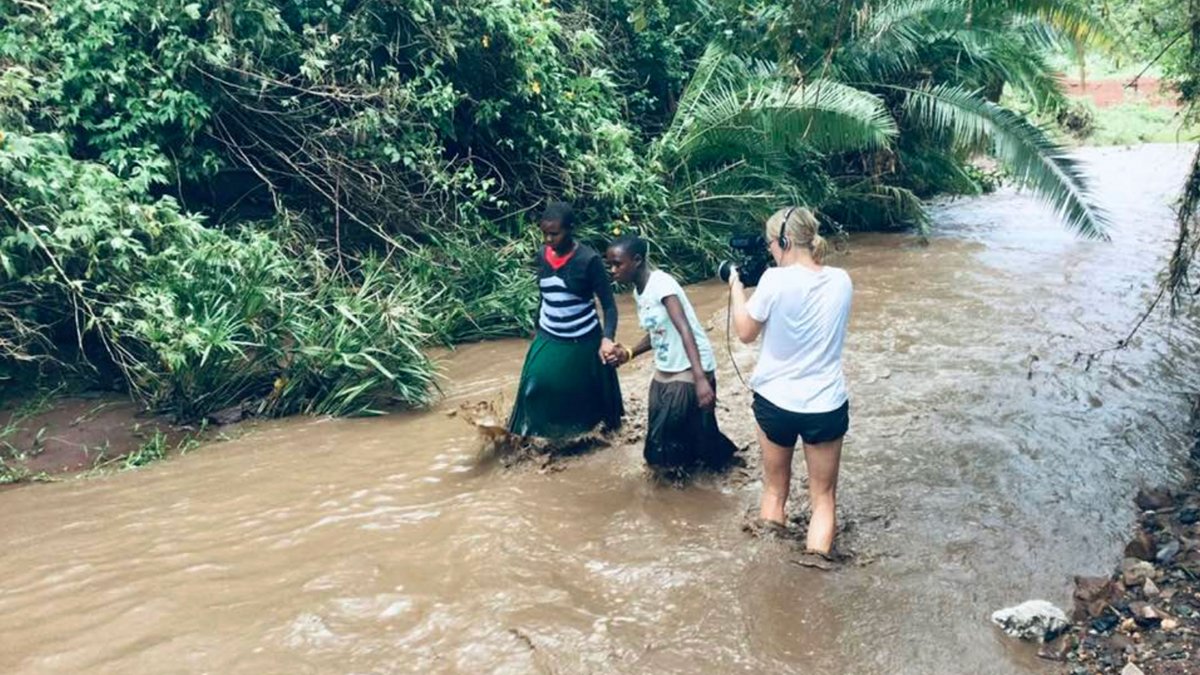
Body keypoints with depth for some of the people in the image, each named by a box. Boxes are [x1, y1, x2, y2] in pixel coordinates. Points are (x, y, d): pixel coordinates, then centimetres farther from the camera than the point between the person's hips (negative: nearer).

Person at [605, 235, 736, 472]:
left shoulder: (662, 284, -20)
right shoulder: (638, 291, 6)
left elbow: (684, 330, -29)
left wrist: (700, 379, -38)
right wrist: (630, 353, -2)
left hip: (690, 371, -8)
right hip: (664, 372, 8)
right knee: (662, 431, 11)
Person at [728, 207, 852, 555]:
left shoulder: (775, 280, -17)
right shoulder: (841, 281, -4)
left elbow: (745, 333, -4)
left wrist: (736, 287, 8)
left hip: (775, 402, -1)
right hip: (826, 405, 2)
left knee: (774, 491, 19)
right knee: (823, 498, 14)